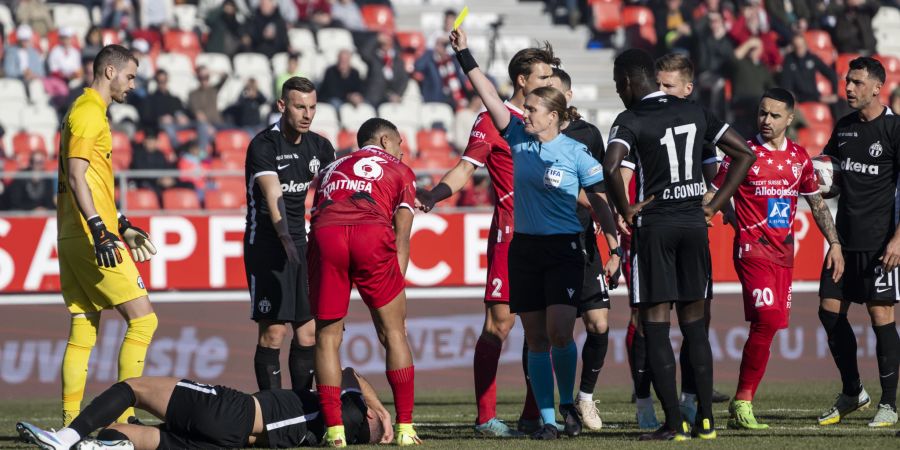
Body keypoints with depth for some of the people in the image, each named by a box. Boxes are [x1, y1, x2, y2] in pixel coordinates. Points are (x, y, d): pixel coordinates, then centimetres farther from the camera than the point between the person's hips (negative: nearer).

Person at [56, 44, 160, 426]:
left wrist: (122, 226, 30)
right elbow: (75, 177, -19)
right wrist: (99, 229, -26)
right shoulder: (88, 113, -9)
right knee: (142, 319, -9)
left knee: (83, 331, 8)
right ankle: (122, 416, -13)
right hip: (90, 238, -10)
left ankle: (70, 423, 6)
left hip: (73, 238, 10)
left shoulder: (89, 112, 21)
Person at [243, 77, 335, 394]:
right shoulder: (264, 145, -14)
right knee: (273, 332, -9)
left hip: (300, 245, 7)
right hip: (267, 245, -7)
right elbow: (273, 197, -27)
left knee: (308, 332, 5)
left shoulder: (320, 147, 8)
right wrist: (286, 240, -40)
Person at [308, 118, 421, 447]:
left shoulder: (332, 169, 36)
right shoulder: (399, 171, 26)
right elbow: (401, 237, 15)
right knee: (394, 332, 9)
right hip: (372, 234, -2)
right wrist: (395, 286, 12)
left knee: (327, 338, 9)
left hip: (324, 235, 2)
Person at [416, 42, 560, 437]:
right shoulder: (494, 120, -2)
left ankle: (534, 415, 11)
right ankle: (485, 417, -9)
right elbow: (466, 168, -6)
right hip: (510, 234, -7)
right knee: (500, 322, -9)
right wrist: (434, 194, -22)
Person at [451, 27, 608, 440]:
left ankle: (568, 403, 9)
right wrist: (464, 54, -1)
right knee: (536, 339, 4)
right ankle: (547, 419, 8)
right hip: (524, 249, 4)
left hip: (563, 251, -4)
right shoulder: (519, 137, 5)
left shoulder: (576, 153, -6)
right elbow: (489, 96, 3)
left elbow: (600, 203, -5)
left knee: (559, 333, -15)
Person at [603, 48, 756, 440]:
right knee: (694, 322, 11)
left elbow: (611, 166, -26)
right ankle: (705, 419, 9)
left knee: (655, 323, 0)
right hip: (694, 222, 5)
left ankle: (673, 423, -5)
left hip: (654, 223, -5)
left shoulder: (631, 120, -7)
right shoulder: (693, 112, 10)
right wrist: (714, 204, 10)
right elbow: (744, 154, 12)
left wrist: (626, 210, -11)